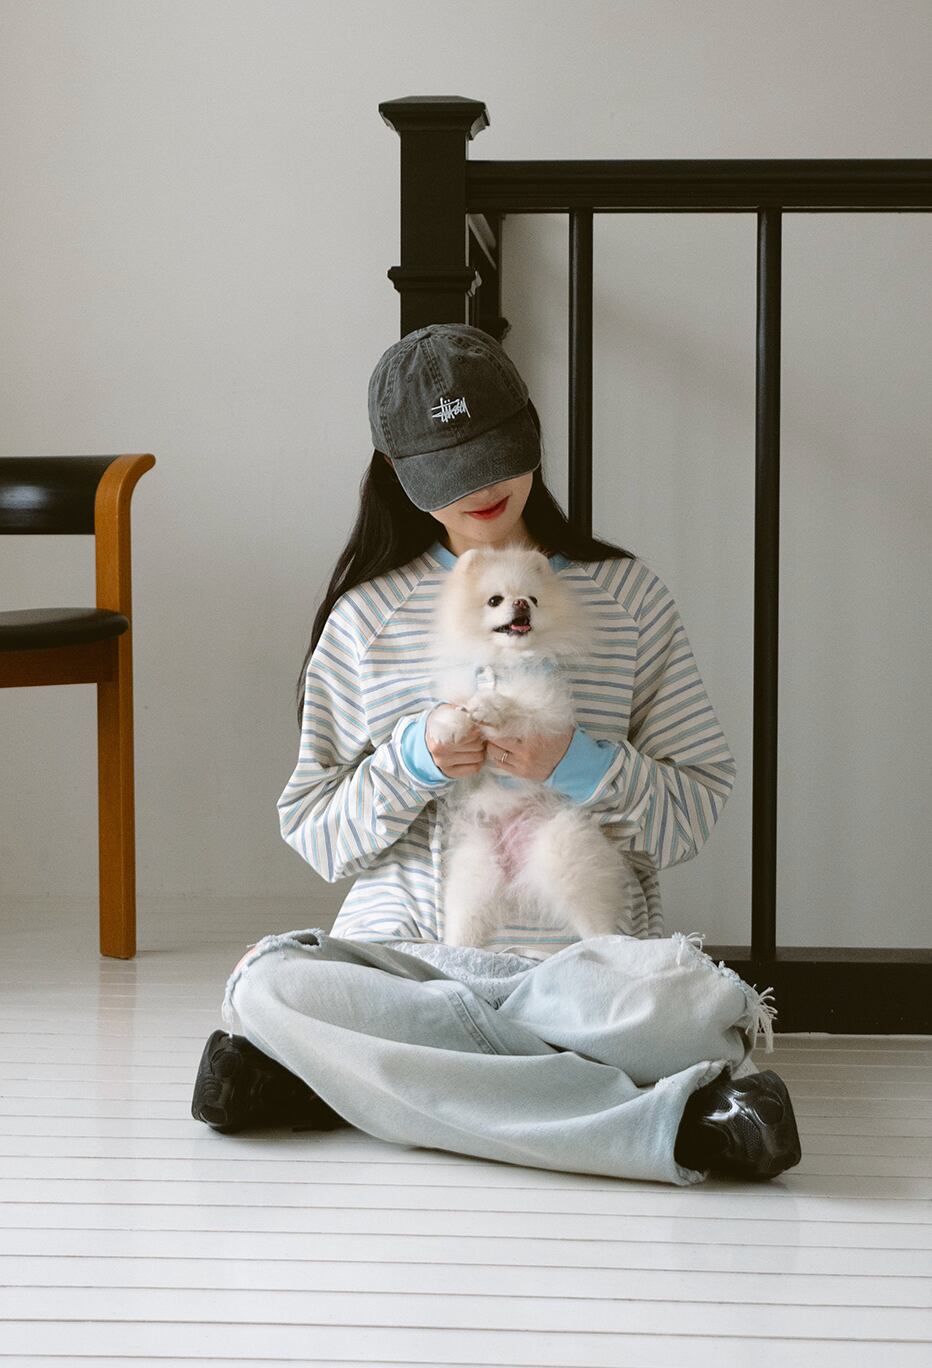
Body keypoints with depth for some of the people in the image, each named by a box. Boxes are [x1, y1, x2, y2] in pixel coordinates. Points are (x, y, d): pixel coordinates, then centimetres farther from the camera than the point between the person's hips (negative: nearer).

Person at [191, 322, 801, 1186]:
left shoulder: (624, 594, 12)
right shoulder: (368, 614, 14)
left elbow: (701, 809, 9)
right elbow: (314, 836, 12)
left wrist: (581, 766, -10)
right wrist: (412, 765, -8)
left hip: (583, 957, -1)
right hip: (401, 949, 1)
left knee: (680, 1003, -37)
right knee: (265, 986, -34)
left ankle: (362, 1074, -22)